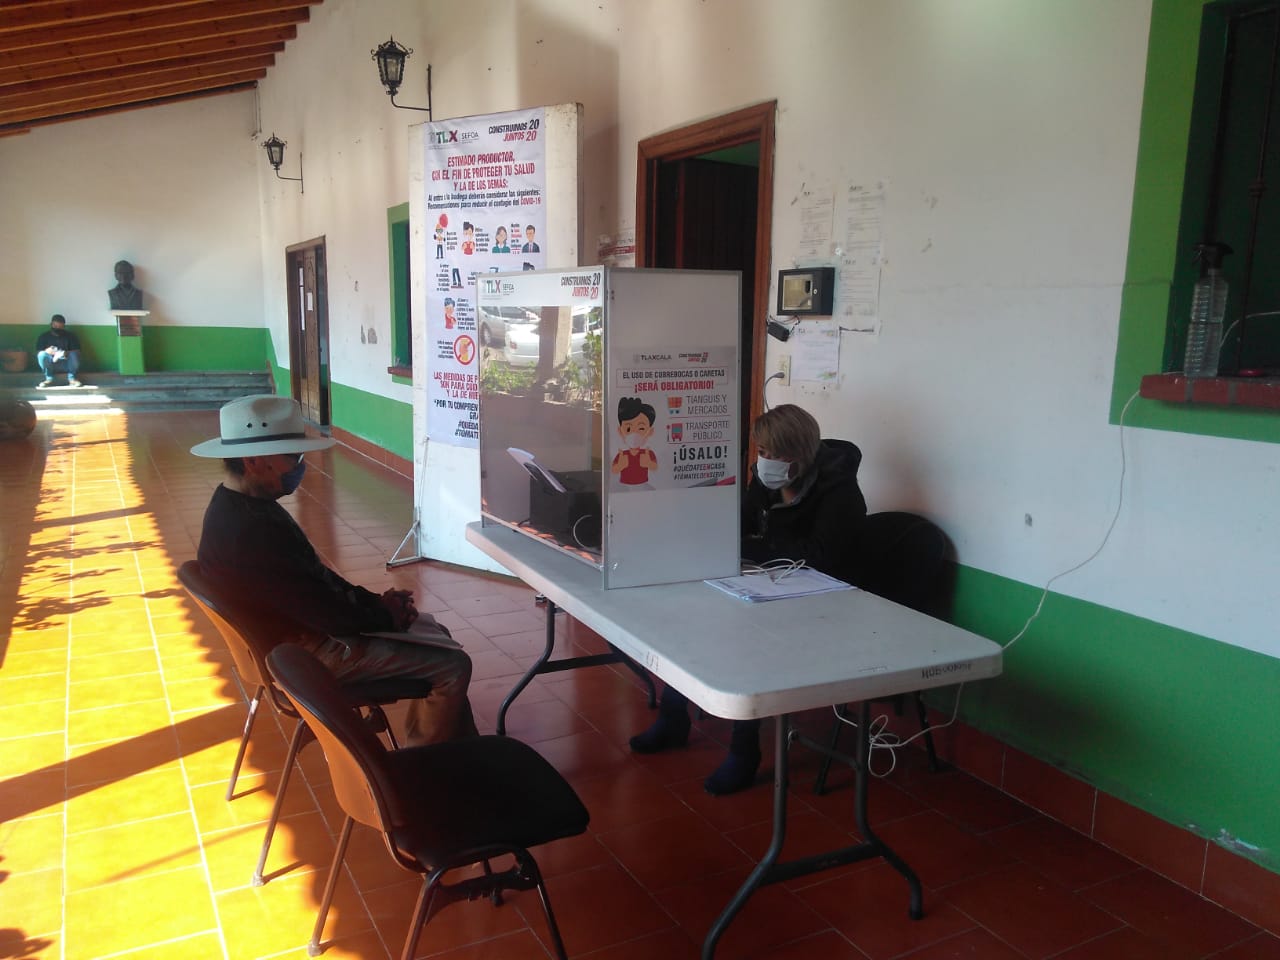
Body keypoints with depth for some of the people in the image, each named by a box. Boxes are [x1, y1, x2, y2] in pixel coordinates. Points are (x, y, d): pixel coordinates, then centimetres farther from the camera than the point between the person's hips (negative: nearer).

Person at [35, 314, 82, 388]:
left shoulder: (70, 336, -6)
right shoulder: (44, 336, -5)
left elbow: (77, 351, -10)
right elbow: (38, 352, -8)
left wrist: (67, 353, -32)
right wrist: (46, 351, -31)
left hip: (66, 361, -1)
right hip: (50, 362, 1)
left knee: (74, 354, -32)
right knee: (42, 354, -31)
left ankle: (71, 378, -21)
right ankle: (49, 379, -20)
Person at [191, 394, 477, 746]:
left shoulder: (238, 505, 3)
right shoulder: (251, 532, -32)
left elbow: (315, 575, 10)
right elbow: (323, 611, -27)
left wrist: (376, 602, 2)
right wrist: (384, 614, -9)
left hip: (307, 626, 11)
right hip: (311, 653, -11)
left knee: (434, 633, 17)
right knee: (453, 667, -8)